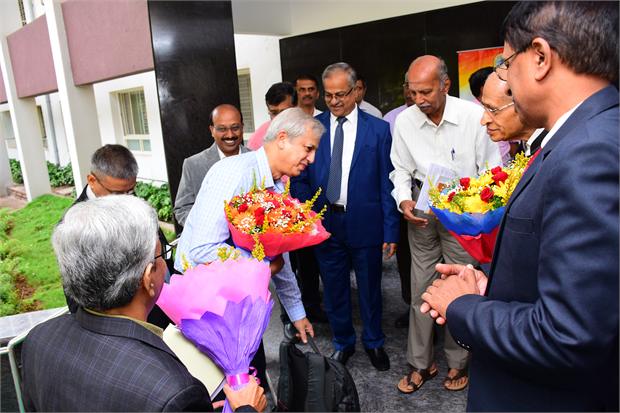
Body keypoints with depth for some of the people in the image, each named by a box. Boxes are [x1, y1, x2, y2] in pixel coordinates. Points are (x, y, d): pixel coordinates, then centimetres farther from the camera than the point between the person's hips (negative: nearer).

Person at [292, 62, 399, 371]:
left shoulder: (378, 129, -3)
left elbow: (387, 182, -3)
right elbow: (300, 179, 3)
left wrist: (391, 229, -6)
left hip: (365, 222, -1)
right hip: (324, 222, 2)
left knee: (369, 287, 15)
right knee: (334, 288, 15)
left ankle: (373, 342, 39)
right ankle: (343, 342, 37)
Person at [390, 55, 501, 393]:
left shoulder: (474, 116, -14)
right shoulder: (404, 120, -5)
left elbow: (491, 169, -7)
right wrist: (404, 200, -11)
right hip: (421, 210, 3)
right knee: (420, 289, 9)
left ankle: (458, 361, 29)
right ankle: (421, 363, 26)